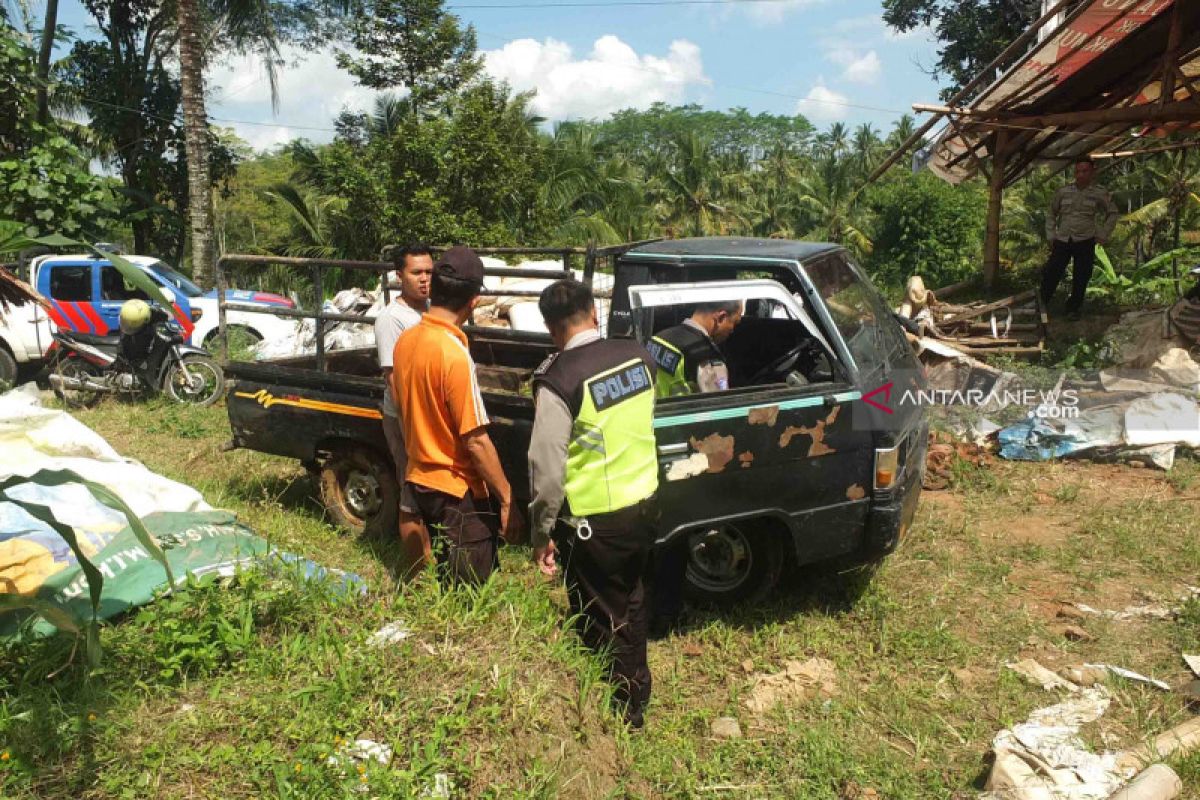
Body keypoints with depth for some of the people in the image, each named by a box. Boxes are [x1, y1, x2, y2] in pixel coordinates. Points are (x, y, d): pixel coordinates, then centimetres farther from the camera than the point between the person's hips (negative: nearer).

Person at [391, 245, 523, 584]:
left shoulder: (406, 340, 0)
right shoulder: (455, 355, -24)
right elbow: (476, 442, -23)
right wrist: (507, 498, -15)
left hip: (420, 479, 8)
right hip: (459, 491, -8)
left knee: (446, 582, 23)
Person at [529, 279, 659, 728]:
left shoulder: (558, 380, -21)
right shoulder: (637, 356, -3)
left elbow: (547, 468, -19)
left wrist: (541, 534, -8)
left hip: (592, 519, -7)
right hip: (641, 503, 7)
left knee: (600, 622, 13)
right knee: (631, 605, 26)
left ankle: (618, 715, 31)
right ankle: (636, 699, 45)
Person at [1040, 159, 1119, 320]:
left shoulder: (1100, 193, 2)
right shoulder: (1063, 191, 4)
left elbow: (1112, 213, 13)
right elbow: (1052, 213, 15)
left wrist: (1103, 235, 5)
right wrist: (1050, 236, 8)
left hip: (1085, 242, -1)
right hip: (1062, 240, 1)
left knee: (1081, 279, 1)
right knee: (1050, 273, -6)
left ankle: (1073, 309, 14)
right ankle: (1041, 305, 4)